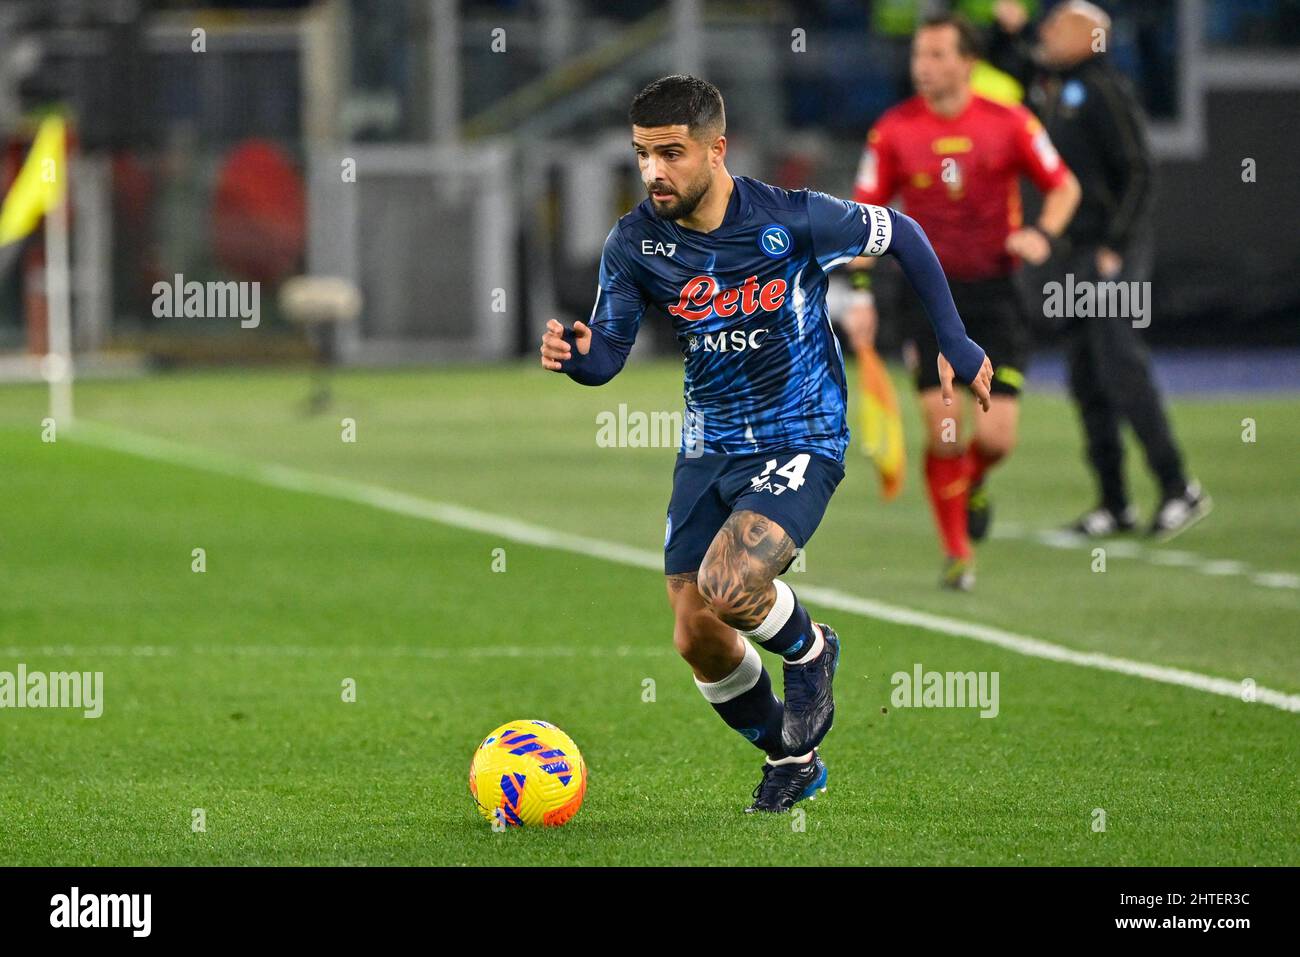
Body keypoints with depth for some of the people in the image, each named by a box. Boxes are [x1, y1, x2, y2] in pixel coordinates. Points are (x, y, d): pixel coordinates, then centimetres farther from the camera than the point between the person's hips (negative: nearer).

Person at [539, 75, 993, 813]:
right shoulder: (636, 242, -8)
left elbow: (902, 236, -2)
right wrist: (576, 354, -30)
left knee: (727, 586, -27)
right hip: (711, 447, 5)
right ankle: (791, 760, 29)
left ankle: (810, 650, 9)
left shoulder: (792, 219, -17)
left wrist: (954, 343, 3)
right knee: (696, 639, 1)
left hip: (802, 442, -5)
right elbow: (608, 352, -5)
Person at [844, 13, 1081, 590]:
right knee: (942, 432, -8)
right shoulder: (893, 131, -3)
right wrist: (860, 293, -5)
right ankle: (956, 553, 10)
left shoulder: (1009, 124, -5)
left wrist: (1044, 233, -13)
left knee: (997, 437, -8)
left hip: (996, 291, 0)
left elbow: (1064, 185, 6)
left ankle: (973, 483, 29)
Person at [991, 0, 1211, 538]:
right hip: (1069, 257, 8)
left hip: (1109, 253, -8)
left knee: (1120, 367, -13)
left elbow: (1137, 171, -14)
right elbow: (1003, 70, 34)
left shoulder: (1103, 90, -11)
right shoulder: (1044, 84, 12)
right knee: (1086, 380, 8)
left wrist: (1115, 245, -18)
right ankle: (1114, 503, 13)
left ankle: (1178, 488, -7)